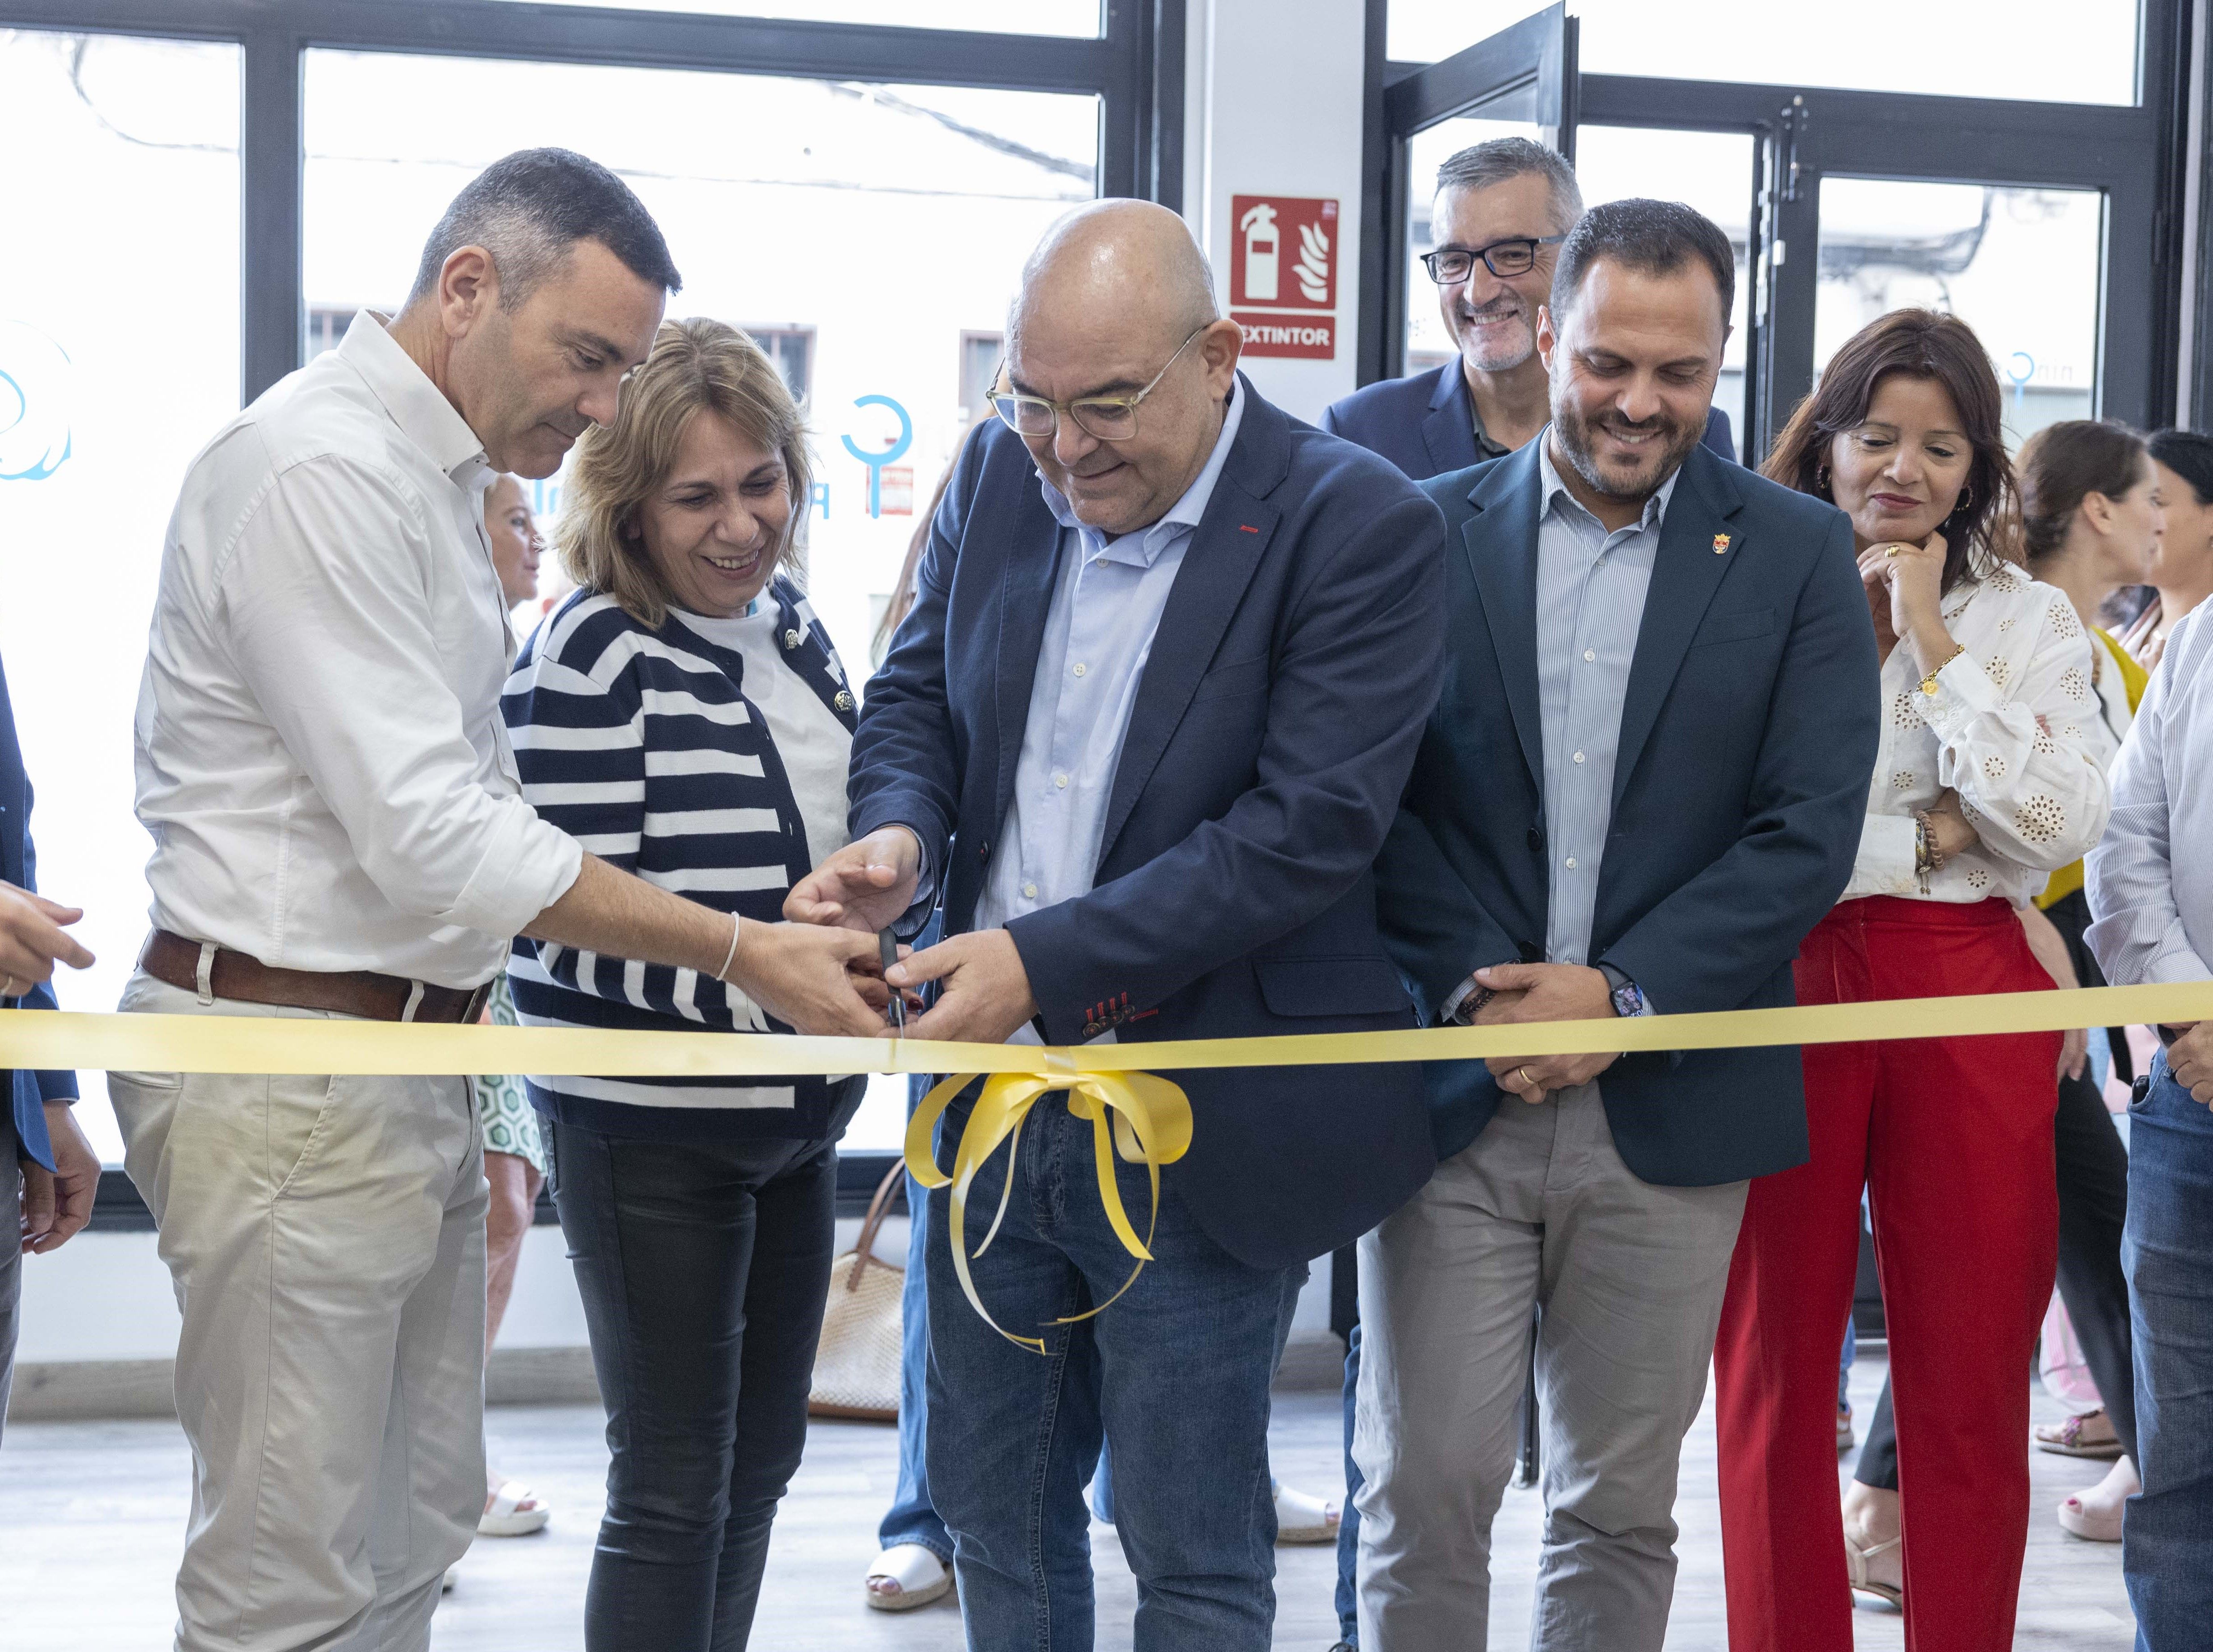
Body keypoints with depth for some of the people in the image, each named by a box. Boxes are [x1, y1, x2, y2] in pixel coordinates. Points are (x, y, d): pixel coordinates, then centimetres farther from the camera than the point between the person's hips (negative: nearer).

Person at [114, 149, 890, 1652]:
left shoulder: (438, 482, 16)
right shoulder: (321, 470, -16)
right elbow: (436, 840, -22)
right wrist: (745, 954, -19)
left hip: (411, 1064, 10)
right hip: (292, 1076, -10)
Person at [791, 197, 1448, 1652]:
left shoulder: (1361, 529, -15)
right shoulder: (1000, 478, 3)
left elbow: (1309, 824, -22)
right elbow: (917, 694, 13)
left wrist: (1045, 960, -26)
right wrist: (901, 835, -11)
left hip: (1198, 1134, -6)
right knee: (994, 1519, 18)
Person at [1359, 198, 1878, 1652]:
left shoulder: (1797, 555, 4)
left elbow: (1808, 833, -3)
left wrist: (1620, 997, -12)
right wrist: (1473, 989, -12)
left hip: (1669, 1108, 0)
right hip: (1449, 1090, 0)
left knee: (1622, 1506, 10)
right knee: (1423, 1487, 1)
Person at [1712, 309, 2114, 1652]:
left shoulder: (2030, 621, 10)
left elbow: (2056, 824, -5)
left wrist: (1930, 642, -6)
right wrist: (1924, 838, -6)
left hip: (1970, 1004, 1)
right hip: (1781, 989, -1)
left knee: (1971, 1384, 2)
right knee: (1777, 1377, 3)